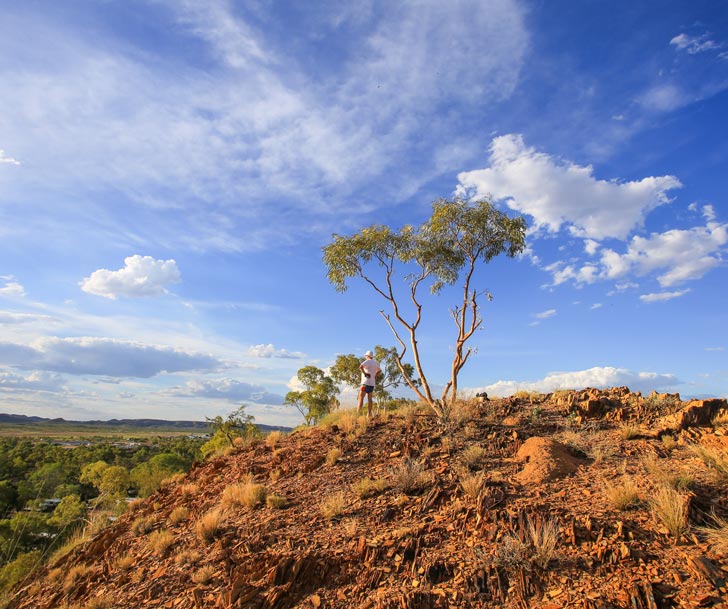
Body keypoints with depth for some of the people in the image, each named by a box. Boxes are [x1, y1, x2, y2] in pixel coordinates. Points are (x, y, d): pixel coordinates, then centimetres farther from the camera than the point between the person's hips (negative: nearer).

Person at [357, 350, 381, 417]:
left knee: (361, 398, -7)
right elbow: (379, 370, 34)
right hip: (372, 383, 8)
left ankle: (358, 413, -14)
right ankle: (369, 414, 8)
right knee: (369, 399, 10)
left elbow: (360, 366, -30)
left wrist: (364, 373, -16)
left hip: (366, 383, -8)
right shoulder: (375, 363, 15)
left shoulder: (367, 361, -10)